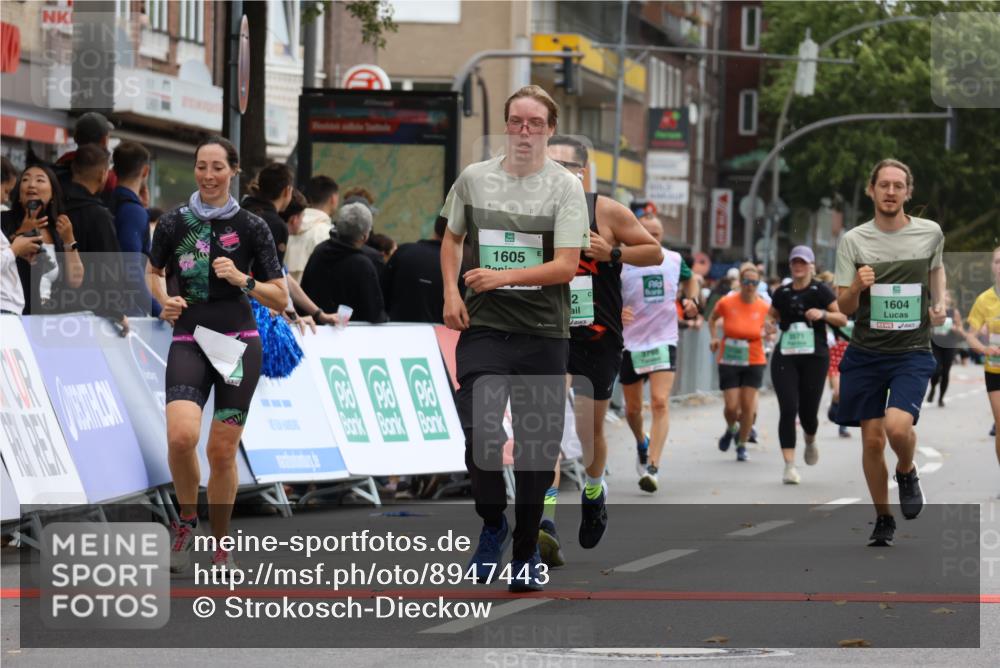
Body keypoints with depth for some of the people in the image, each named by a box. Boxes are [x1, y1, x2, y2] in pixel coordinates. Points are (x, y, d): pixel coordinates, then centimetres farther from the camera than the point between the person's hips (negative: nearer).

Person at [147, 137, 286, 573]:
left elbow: (280, 298, 4)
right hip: (188, 343, 0)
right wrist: (165, 301, 2)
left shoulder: (251, 227, 2)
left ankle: (220, 545, 19)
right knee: (181, 436, -22)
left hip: (238, 344, 0)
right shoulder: (173, 222, 4)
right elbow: (152, 271, 22)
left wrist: (243, 280, -12)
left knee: (222, 451, 0)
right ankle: (186, 520, 3)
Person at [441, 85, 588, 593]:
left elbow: (565, 265, -10)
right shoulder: (474, 178, 6)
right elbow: (451, 239, 21)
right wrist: (451, 293, 6)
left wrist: (503, 277, -21)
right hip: (483, 327, 1)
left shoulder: (565, 187, -3)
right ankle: (492, 524, 10)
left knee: (538, 445, 2)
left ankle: (526, 551, 17)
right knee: (480, 429, -15)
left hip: (544, 332, -1)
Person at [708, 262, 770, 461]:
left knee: (748, 405, -1)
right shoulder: (726, 303, -9)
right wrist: (714, 337, -1)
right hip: (729, 362, -1)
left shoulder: (764, 307, -6)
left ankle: (742, 446, 16)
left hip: (754, 362, 1)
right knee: (731, 406, -6)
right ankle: (731, 429, 29)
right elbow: (712, 319, 12)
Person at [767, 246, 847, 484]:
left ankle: (810, 442, 40)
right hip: (785, 356, 2)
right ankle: (789, 466, -11)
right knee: (788, 409, -11)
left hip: (814, 357, -2)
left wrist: (823, 314, -17)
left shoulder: (820, 291, 0)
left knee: (808, 411, 2)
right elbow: (772, 316, 26)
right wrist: (772, 324, 4)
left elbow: (843, 319, 0)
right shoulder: (782, 293, 9)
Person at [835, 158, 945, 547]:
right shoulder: (853, 240, -3)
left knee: (897, 426, -24)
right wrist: (857, 286, -22)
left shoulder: (930, 233, 0)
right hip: (865, 352, 1)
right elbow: (844, 307, -2)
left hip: (912, 351, -1)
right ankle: (883, 520, 22)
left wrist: (940, 304, 9)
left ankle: (907, 472, 11)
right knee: (872, 440, 2)